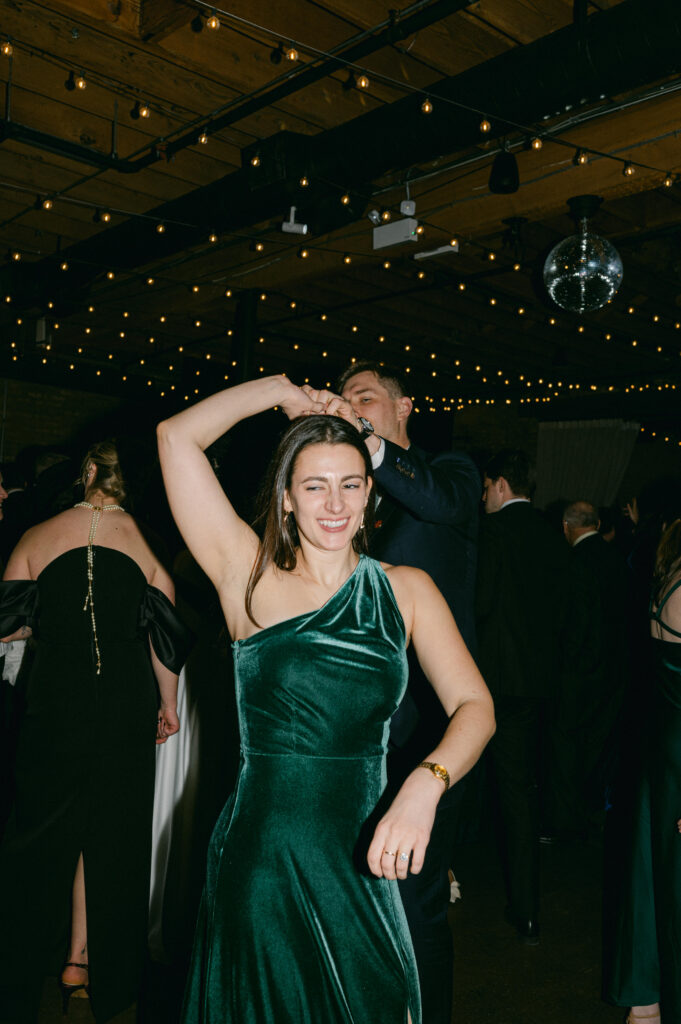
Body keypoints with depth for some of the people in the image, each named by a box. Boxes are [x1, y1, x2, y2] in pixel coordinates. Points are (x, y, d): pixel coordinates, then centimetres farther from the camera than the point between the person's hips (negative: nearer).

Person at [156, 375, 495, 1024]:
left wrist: (425, 786, -23)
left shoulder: (406, 590, 2)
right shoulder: (251, 578, -5)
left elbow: (474, 707, -5)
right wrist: (284, 390, 0)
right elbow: (177, 436, -10)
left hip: (364, 867, 2)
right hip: (260, 864, -2)